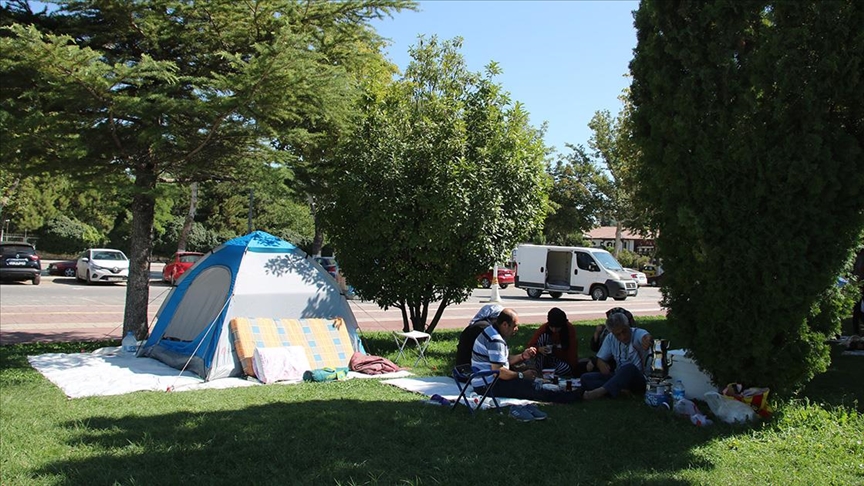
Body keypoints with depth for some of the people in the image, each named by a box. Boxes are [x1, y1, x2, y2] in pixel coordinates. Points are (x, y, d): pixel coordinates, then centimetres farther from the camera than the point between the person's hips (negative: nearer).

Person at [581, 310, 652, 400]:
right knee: (585, 378, -16)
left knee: (630, 367, -39)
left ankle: (601, 391, -41)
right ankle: (621, 390, -32)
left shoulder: (638, 333, -12)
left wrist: (646, 340, -64)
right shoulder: (610, 338, 4)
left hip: (639, 380, -5)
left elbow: (646, 336, -37)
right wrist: (603, 365, -18)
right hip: (619, 377, 5)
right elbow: (600, 360, 9)